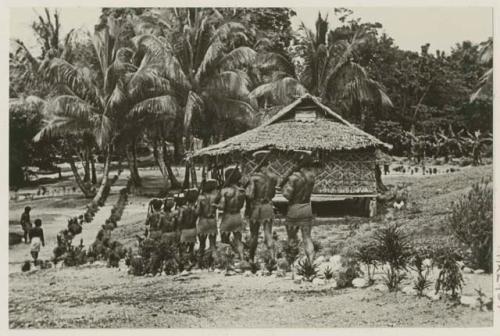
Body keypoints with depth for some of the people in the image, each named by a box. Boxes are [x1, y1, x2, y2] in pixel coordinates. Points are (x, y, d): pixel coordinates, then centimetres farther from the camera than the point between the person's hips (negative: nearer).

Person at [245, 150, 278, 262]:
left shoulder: (254, 177, -14)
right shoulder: (273, 176, -1)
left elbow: (249, 195, -17)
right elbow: (273, 193, 9)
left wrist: (248, 209, -3)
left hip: (256, 207, -2)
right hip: (269, 207, 2)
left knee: (254, 235, 11)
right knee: (268, 233, 3)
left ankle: (251, 259, 23)